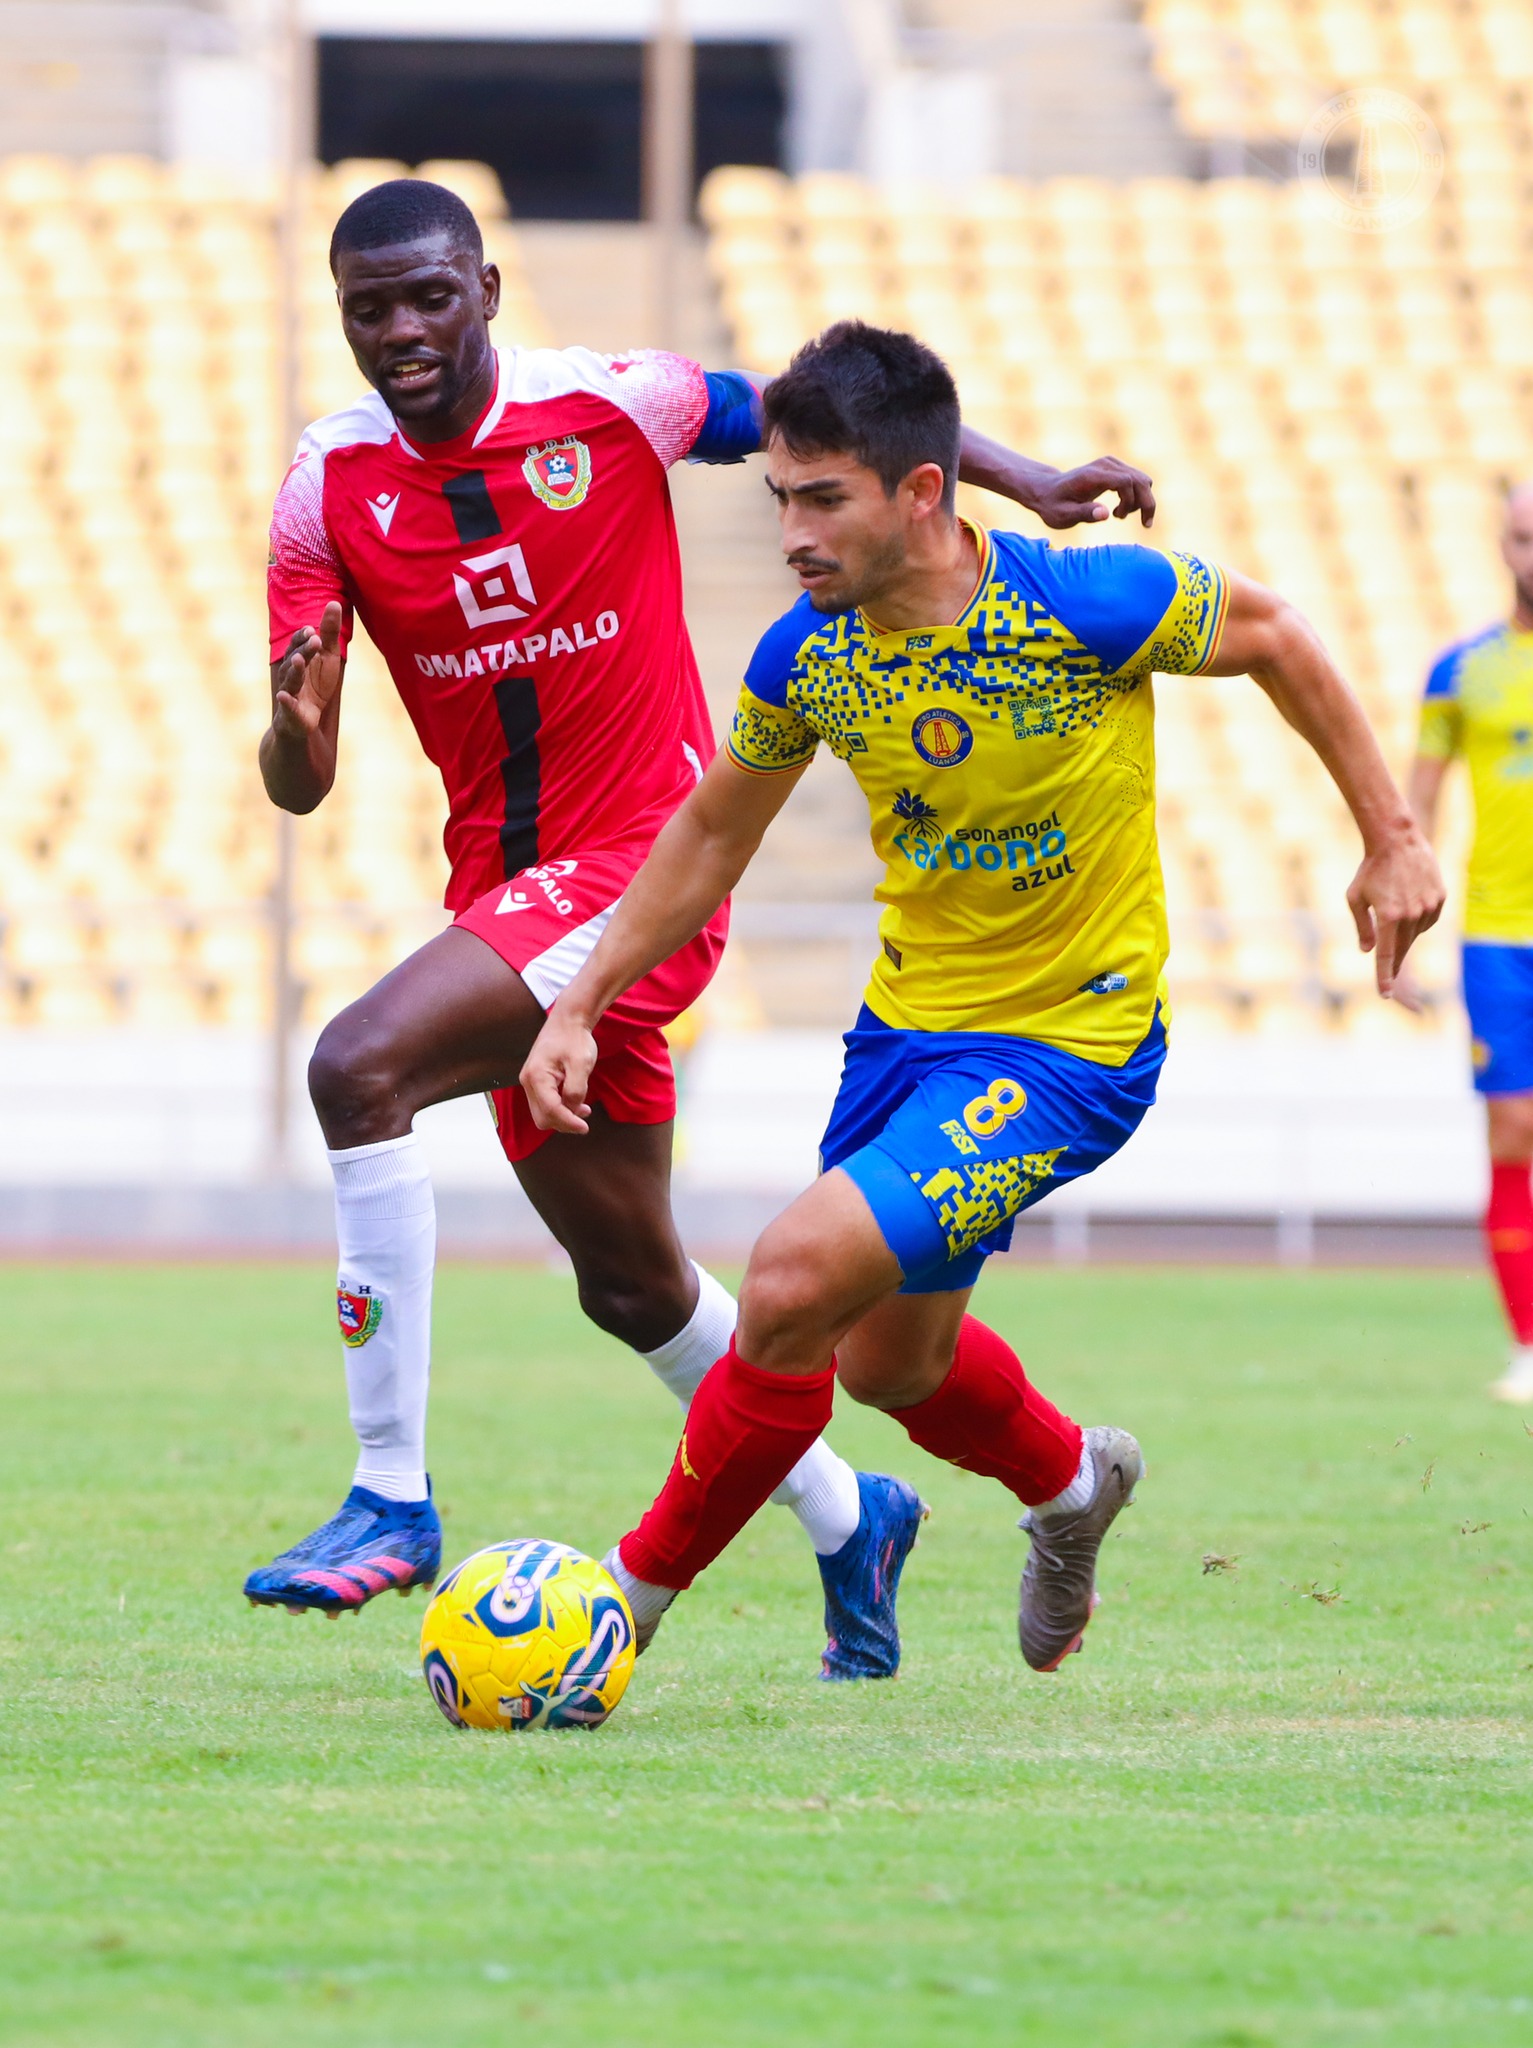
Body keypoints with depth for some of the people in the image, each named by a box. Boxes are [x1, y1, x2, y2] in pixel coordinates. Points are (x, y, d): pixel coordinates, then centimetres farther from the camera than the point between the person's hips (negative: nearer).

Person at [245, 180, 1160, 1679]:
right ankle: (848, 1518, 40)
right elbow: (296, 785, -2)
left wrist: (1028, 483, -2)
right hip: (502, 884, 5)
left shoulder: (612, 404, -9)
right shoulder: (329, 486, -1)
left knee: (360, 1065, -27)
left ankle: (391, 1496, -24)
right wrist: (299, 729, -26)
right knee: (631, 1283, 16)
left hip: (640, 873, -5)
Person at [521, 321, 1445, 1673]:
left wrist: (1392, 838, 1)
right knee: (891, 1362, 21)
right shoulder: (806, 655, -9)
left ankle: (633, 1597, -6)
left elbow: (1269, 634, -4)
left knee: (797, 1280, -22)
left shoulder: (1086, 606, -23)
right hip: (905, 1026, 6)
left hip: (1069, 1046, -6)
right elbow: (711, 836, 9)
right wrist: (581, 1009, 5)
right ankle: (1071, 1484, 54)